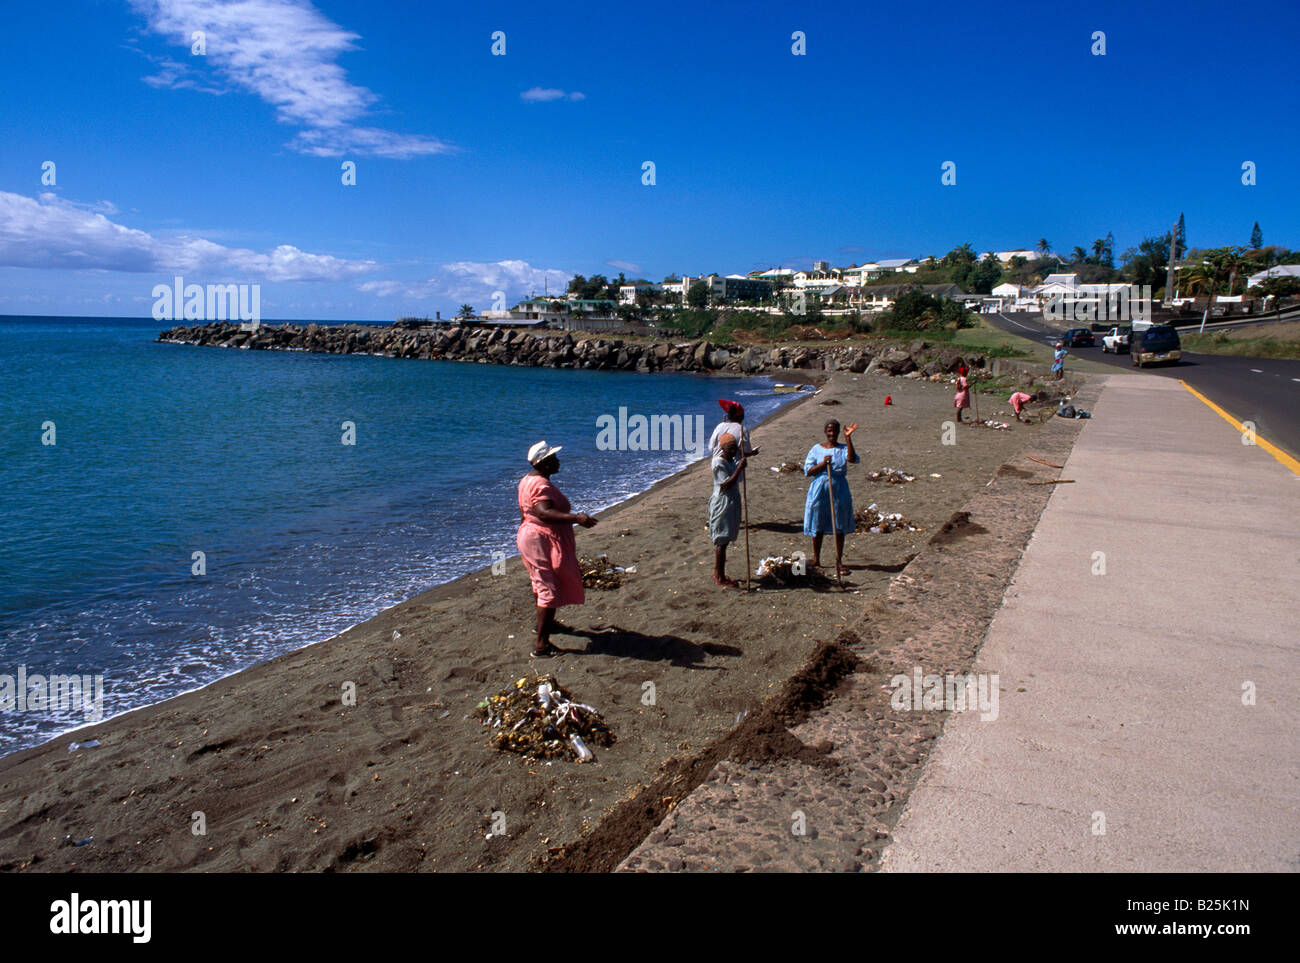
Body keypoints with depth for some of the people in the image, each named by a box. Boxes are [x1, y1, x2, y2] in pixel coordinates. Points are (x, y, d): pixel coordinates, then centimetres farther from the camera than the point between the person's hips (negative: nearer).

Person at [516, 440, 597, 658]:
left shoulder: (527, 480, 10)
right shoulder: (541, 485, -23)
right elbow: (544, 512, -38)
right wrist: (576, 518, -45)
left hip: (529, 536, 11)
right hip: (544, 541, -11)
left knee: (542, 583, 27)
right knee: (550, 590, -7)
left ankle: (545, 623, 48)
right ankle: (541, 644, -6)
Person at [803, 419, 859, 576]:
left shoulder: (843, 449, 2)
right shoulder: (817, 449, 3)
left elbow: (852, 459, -20)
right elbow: (808, 470, 0)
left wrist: (848, 438, -24)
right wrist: (823, 464, -16)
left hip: (839, 488, 0)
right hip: (820, 488, 0)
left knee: (840, 527, 3)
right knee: (817, 526, 6)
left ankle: (838, 561, 13)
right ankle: (816, 559, 21)